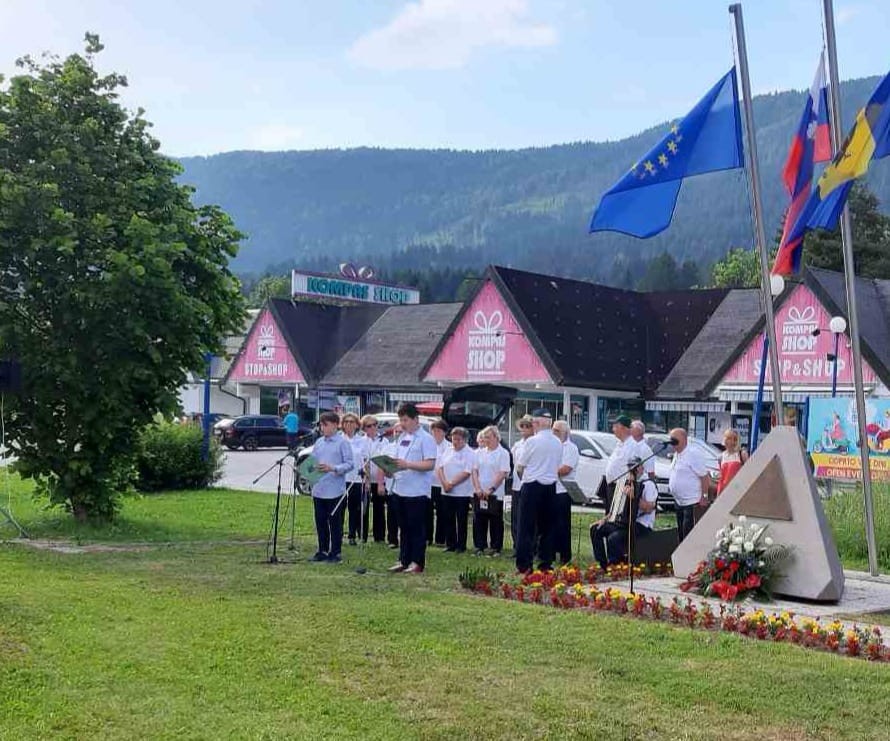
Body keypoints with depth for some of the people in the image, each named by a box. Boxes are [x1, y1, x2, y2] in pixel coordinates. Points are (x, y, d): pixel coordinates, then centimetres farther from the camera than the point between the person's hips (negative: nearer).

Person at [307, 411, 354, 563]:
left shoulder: (342, 442, -6)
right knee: (320, 522, 12)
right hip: (318, 489, 5)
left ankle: (335, 552, 13)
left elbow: (350, 464, -10)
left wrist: (333, 468, -21)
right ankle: (322, 551, 23)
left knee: (335, 522, 4)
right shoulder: (318, 443, 11)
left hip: (335, 490, -5)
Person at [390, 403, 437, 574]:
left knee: (416, 528, 0)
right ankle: (404, 560, 20)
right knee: (404, 527, 13)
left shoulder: (426, 439, -9)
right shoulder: (402, 437, 14)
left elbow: (430, 464, -17)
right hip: (400, 488, 7)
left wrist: (407, 465, -25)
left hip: (417, 491, -7)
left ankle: (417, 563, 6)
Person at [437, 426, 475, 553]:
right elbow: (439, 468, 8)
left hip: (462, 493, -5)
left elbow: (466, 472, -14)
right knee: (448, 519, 8)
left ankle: (461, 546, 8)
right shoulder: (447, 451, 12)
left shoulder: (469, 453, -5)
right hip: (446, 492, 5)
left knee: (461, 520, 1)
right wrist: (444, 483, -7)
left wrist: (451, 483, -17)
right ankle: (450, 544, 16)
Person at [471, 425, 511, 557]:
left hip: (495, 494, -4)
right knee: (479, 521, 6)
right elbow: (474, 471, 8)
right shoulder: (480, 453, 11)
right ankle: (479, 547, 13)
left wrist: (491, 489, -17)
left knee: (496, 522, 2)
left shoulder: (503, 453, -5)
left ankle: (496, 548, 8)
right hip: (479, 494, 5)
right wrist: (478, 488, -6)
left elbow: (503, 473, -11)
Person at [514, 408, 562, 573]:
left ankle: (524, 564, -5)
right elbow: (557, 466, 12)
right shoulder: (558, 443, 6)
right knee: (547, 526, 10)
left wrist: (524, 476, 16)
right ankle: (546, 562, 12)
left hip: (532, 485, -5)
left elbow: (520, 466, -2)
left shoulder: (532, 441, -11)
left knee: (527, 526, -2)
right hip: (550, 486, 5)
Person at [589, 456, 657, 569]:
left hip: (641, 526, -9)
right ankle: (602, 565, 8)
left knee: (613, 538, -30)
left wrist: (634, 496, -27)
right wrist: (606, 518, 16)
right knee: (595, 529, 4)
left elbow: (649, 509, -21)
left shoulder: (648, 484, -10)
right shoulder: (629, 482, 17)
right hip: (624, 521, 9)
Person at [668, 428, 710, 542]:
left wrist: (704, 497, -16)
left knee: (689, 534, -9)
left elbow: (704, 476, -16)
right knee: (681, 532, 16)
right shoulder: (677, 454, 12)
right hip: (679, 501, 9)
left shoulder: (692, 454, -16)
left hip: (691, 502, -9)